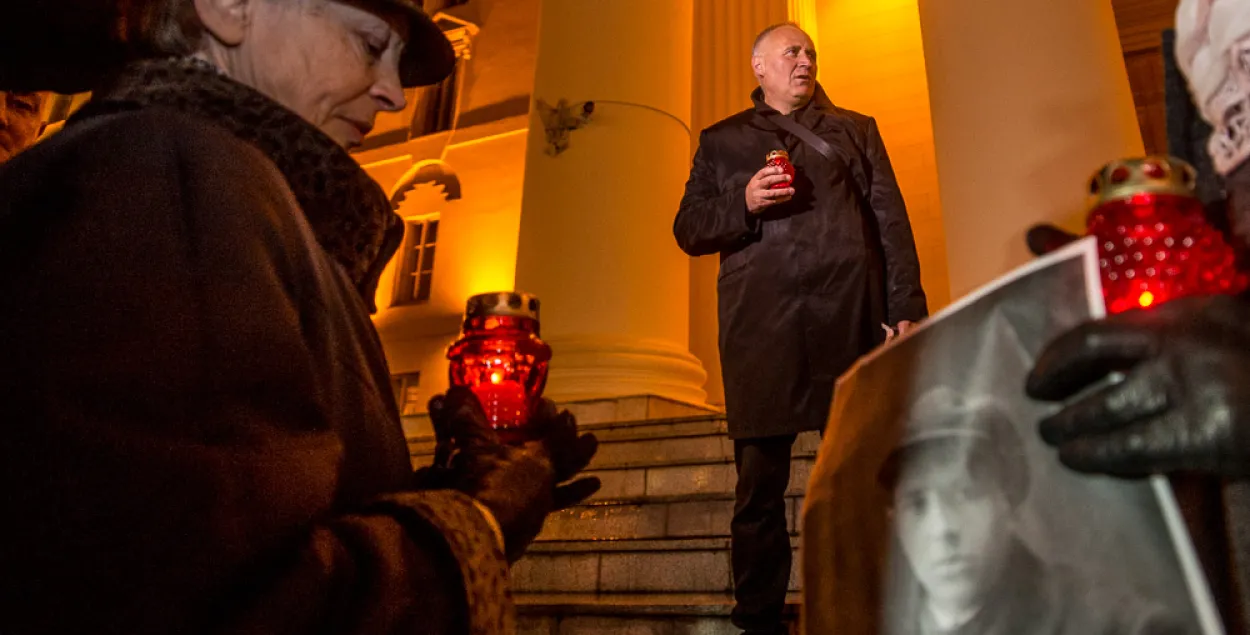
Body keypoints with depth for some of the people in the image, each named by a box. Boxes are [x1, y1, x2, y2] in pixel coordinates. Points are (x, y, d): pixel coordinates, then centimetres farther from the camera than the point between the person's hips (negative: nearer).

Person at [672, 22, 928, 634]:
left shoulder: (856, 129, 23)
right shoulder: (721, 140, 20)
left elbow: (892, 221, 13)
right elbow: (689, 229, 14)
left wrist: (907, 306, 0)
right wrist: (744, 204, -6)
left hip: (850, 317, 1)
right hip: (761, 325, -1)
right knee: (759, 482, 0)